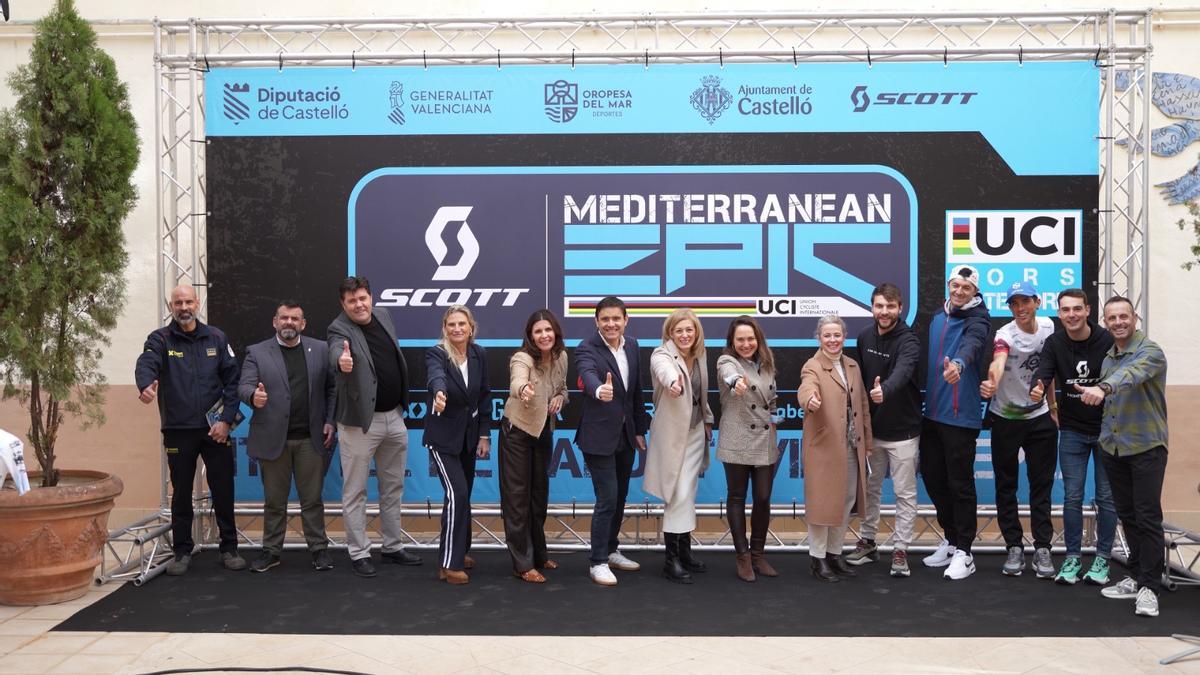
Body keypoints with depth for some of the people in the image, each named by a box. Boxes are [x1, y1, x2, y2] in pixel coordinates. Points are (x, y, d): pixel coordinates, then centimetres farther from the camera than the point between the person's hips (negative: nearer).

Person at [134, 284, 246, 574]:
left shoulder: (216, 338, 5)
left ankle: (229, 548, 19)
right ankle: (182, 551, 22)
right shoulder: (160, 339, 0)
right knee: (181, 493, 9)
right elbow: (145, 364, -21)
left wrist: (226, 419, -8)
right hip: (178, 431, -1)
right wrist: (145, 385, -44)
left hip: (216, 429, 1)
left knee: (223, 491, 6)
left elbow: (233, 379, 2)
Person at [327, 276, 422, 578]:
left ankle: (393, 547, 29)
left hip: (395, 416, 7)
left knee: (393, 488, 16)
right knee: (355, 492, 2)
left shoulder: (383, 315, 6)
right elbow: (337, 350, -38)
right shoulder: (339, 329, -15)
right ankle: (359, 554, 13)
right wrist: (341, 360, -62)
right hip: (361, 421, -7)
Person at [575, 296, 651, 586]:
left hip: (626, 434, 7)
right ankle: (598, 562, 7)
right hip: (599, 436, -7)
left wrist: (640, 430, 11)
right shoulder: (587, 348, -15)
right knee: (607, 499, -6)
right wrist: (599, 390, -59)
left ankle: (611, 551, 32)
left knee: (620, 497, 16)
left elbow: (636, 390, 11)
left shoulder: (631, 345, 5)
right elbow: (588, 375, -37)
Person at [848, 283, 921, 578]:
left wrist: (885, 391, -59)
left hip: (902, 431, -6)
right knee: (870, 487, 16)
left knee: (905, 493, 3)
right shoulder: (865, 336, 1)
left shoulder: (908, 341, -18)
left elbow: (902, 372, -39)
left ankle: (900, 551, 12)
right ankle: (867, 542, 29)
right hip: (871, 428, 6)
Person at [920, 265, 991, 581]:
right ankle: (951, 540, 30)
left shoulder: (977, 318, -8)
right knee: (932, 477, 13)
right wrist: (921, 398, 16)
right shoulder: (937, 316, 13)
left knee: (960, 483, -2)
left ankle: (963, 553, 8)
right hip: (931, 413, 7)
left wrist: (959, 364, -51)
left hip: (960, 415, -7)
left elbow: (973, 342, -31)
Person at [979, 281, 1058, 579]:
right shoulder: (1006, 334, -19)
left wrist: (1052, 401, 14)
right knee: (1006, 486, 4)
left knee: (1042, 485, 5)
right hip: (1005, 418, -3)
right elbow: (998, 362, -41)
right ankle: (1014, 548, 15)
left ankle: (1042, 549, 12)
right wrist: (992, 383, -62)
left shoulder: (1048, 326, -2)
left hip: (1040, 416, 3)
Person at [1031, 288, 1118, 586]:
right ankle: (1072, 558, 13)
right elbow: (1043, 376, -16)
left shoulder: (1107, 340, -12)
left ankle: (1102, 559, 15)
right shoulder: (1054, 344, -5)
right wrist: (1037, 391, -38)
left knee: (1107, 496, 5)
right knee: (1072, 496, 4)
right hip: (1072, 430, 2)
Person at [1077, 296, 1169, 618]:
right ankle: (1137, 576, 22)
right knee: (1127, 516, 11)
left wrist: (1103, 388, -50)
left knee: (1147, 517, -6)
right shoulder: (1108, 357, 12)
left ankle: (1149, 587, 0)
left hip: (1146, 446, -6)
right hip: (1113, 447, 6)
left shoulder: (1150, 352, -11)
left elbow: (1131, 374, -33)